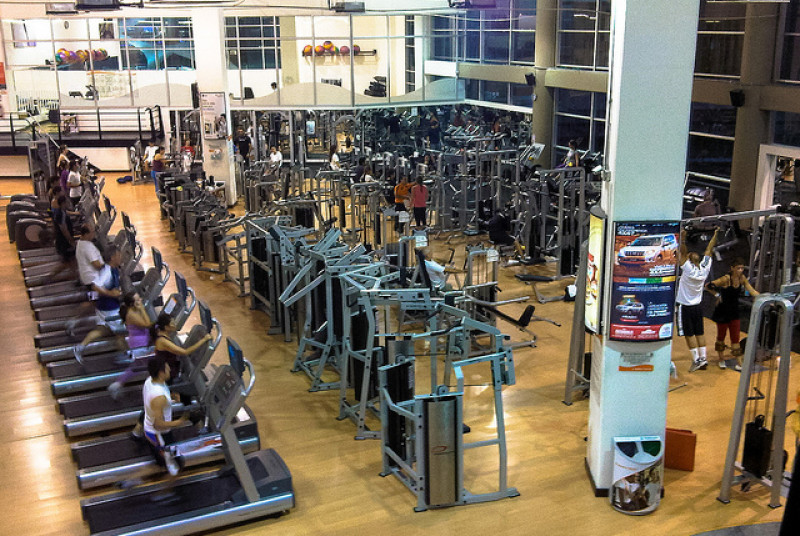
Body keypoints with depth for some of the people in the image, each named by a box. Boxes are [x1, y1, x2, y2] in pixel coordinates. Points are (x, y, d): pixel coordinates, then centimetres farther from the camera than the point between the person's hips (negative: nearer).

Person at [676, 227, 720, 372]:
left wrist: (683, 238, -32)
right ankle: (703, 358, 13)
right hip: (698, 306, 6)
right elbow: (709, 250, 5)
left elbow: (683, 252, -24)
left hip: (685, 307, -6)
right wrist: (715, 235, 14)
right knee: (699, 333, 11)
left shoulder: (688, 269, -18)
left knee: (689, 334, -2)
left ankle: (696, 360, -3)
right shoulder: (704, 268, -3)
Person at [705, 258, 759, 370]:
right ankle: (721, 359, 29)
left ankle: (738, 363, 8)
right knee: (721, 335, 10)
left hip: (735, 311, 5)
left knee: (735, 337, 5)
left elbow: (752, 291, 2)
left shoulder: (742, 278, -3)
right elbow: (708, 286, -20)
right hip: (723, 311, -5)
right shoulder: (726, 279, -21)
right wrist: (717, 295, -15)